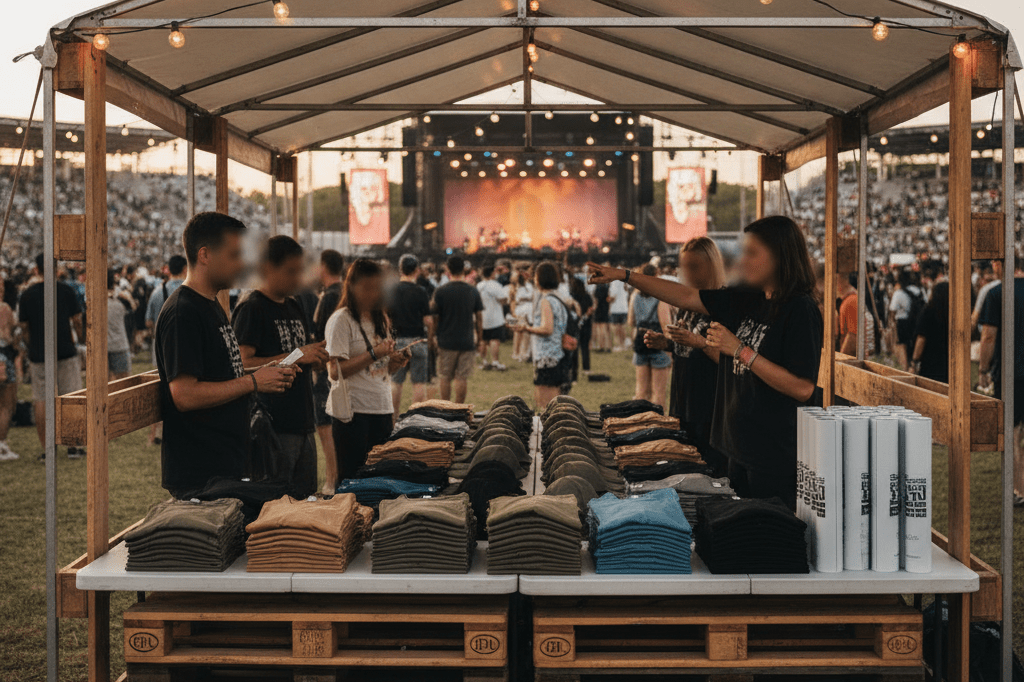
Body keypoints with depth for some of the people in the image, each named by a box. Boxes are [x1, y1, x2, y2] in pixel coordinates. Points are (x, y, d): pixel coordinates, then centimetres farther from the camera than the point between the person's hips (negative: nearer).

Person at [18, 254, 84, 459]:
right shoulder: (66, 291, -3)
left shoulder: (27, 295, -1)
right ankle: (74, 446, 6)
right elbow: (77, 322, 1)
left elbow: (24, 329, 5)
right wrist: (81, 339, 17)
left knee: (41, 401, 6)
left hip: (38, 355, 1)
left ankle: (46, 449, 6)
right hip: (66, 352, -1)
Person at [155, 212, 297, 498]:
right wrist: (253, 381, -16)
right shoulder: (182, 313, -16)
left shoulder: (213, 306, 17)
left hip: (230, 463, 10)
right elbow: (184, 395, -23)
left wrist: (267, 374, 7)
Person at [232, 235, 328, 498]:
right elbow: (243, 364, -19)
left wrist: (316, 357, 3)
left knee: (305, 497, 12)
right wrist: (296, 356, -20)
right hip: (273, 425, -8)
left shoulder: (294, 306, 16)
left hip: (303, 421, 8)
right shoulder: (251, 307, -9)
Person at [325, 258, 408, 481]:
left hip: (382, 410, 7)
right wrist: (374, 354, -17)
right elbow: (336, 371, -15)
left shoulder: (381, 319, 16)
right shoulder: (341, 320, -7)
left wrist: (394, 361, 1)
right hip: (353, 412, -7)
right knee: (352, 479, -3)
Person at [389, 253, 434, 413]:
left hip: (397, 340, 3)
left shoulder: (391, 290, 0)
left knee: (395, 382, 9)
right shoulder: (420, 292, -9)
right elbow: (428, 320, -9)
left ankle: (394, 417, 12)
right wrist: (430, 338, 6)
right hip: (417, 340, -3)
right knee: (419, 382, 3)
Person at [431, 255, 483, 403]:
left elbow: (434, 316, -5)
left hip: (446, 341, -2)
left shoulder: (441, 291, -7)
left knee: (445, 377, 8)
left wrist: (433, 336, 7)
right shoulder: (473, 291, 1)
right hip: (466, 341, 2)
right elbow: (479, 317, 6)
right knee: (462, 377, 5)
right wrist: (479, 337, 16)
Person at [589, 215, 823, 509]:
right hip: (741, 447, 8)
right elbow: (688, 297, 17)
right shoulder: (748, 298, 10)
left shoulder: (801, 310, -14)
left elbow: (803, 388, -21)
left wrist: (740, 350, -19)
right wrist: (624, 276, 15)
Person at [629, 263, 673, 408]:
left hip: (640, 341, 5)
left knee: (641, 390, 13)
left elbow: (631, 323, 13)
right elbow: (665, 325, -14)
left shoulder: (635, 296, 4)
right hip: (658, 345, -5)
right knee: (658, 392, 2)